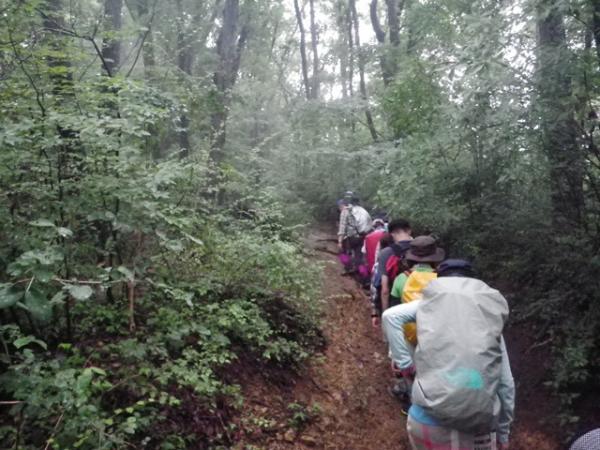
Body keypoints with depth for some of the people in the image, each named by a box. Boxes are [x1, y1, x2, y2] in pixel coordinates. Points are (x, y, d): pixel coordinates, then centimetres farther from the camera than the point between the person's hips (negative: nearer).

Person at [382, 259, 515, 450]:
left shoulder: (432, 300, 8)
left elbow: (390, 316, -9)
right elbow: (506, 384, 13)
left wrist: (406, 365, -1)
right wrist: (503, 434, 22)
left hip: (430, 418, -1)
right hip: (476, 425, 1)